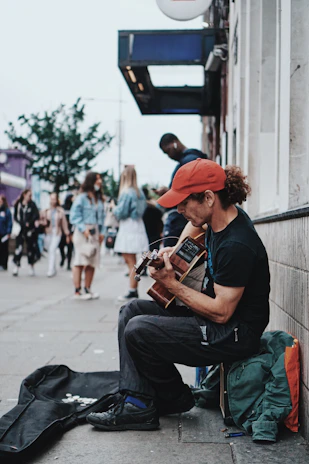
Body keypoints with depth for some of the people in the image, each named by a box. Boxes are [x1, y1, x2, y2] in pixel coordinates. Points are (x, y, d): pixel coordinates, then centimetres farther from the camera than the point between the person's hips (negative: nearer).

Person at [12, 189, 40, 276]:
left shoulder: (32, 204, 1)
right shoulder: (18, 204, 5)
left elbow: (36, 215, -7)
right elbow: (15, 216, 7)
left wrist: (29, 223, -16)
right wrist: (22, 223, -7)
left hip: (30, 229, 0)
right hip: (20, 229, 1)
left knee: (30, 248, 5)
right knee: (18, 247, -5)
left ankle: (31, 266, 14)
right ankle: (16, 266, -1)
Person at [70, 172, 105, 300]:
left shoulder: (99, 199, 15)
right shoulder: (81, 198, -5)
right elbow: (74, 216, -9)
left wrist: (101, 232, 9)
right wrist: (83, 228, -18)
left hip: (95, 233, 7)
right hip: (82, 232, -7)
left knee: (92, 263, 6)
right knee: (80, 262, -7)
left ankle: (87, 289, 15)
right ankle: (77, 291, -6)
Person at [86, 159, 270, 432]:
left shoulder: (236, 246, -28)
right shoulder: (223, 215, 1)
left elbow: (221, 312, -26)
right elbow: (195, 225, 27)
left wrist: (172, 284, -19)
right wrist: (175, 252, 11)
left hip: (233, 335, -10)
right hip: (213, 313, 11)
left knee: (138, 331, -19)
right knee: (131, 311, 7)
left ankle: (177, 399, 7)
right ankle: (136, 404, 0)